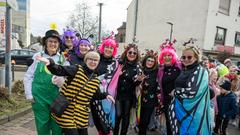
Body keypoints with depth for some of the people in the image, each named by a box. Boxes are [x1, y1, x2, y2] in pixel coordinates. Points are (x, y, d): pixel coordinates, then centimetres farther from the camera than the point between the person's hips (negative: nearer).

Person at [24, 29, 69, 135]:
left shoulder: (63, 59, 3)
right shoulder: (38, 56, 2)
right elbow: (28, 76, 6)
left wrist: (62, 80, -18)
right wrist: (29, 94, 1)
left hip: (57, 97, 1)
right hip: (39, 96, 0)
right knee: (42, 126, 12)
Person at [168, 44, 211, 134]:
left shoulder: (201, 72, -12)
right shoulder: (184, 71, 7)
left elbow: (192, 92, -23)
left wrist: (176, 92, -11)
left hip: (191, 113, -6)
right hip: (179, 110, 6)